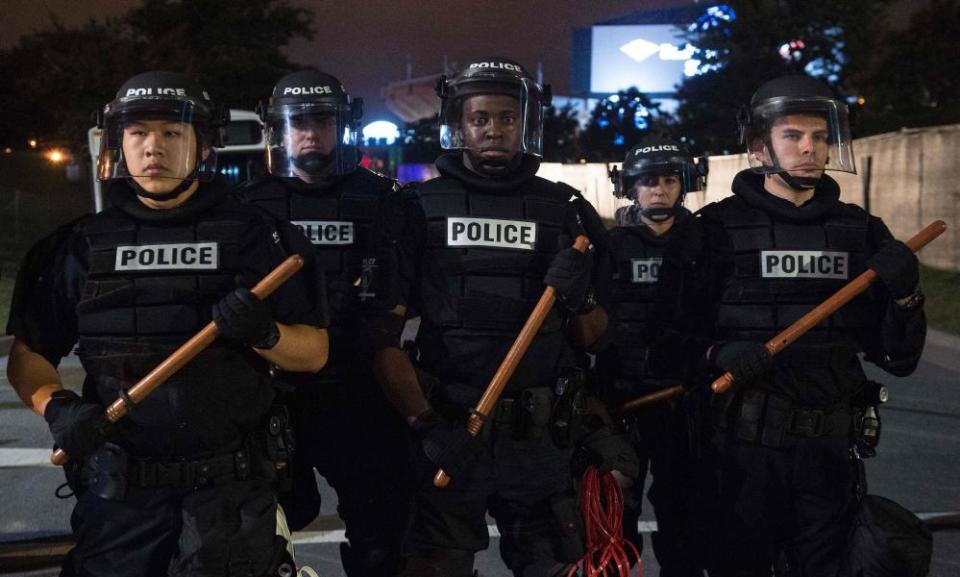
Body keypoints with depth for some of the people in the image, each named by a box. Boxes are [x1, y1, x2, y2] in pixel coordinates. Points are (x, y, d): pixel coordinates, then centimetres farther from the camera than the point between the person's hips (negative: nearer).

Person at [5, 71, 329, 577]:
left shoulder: (251, 235, 0)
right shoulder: (81, 245, 4)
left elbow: (314, 352, 1)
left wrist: (264, 334, -19)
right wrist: (56, 406, -10)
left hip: (232, 490, -1)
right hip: (117, 491, 2)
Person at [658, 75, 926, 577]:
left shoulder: (861, 231, 7)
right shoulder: (718, 228, -4)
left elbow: (897, 359, 7)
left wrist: (905, 295, -10)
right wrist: (715, 353, -25)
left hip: (832, 443, 4)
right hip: (747, 441, -3)